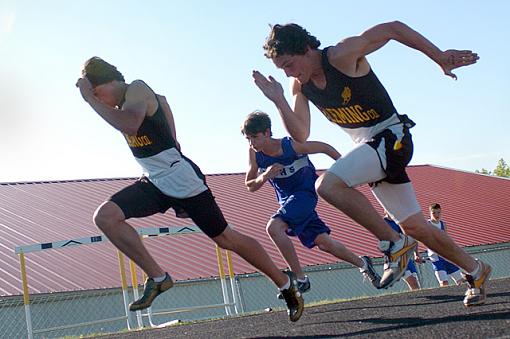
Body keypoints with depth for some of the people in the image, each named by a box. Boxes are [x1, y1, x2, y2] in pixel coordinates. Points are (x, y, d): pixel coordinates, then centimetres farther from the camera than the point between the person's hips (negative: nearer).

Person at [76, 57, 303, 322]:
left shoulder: (137, 89, -15)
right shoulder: (123, 102, 12)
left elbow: (130, 125, -36)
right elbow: (161, 100, 30)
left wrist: (91, 98, -30)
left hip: (181, 179, -9)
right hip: (154, 182, 9)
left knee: (225, 238, 1)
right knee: (105, 216, -10)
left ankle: (285, 282, 19)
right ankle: (157, 278, -6)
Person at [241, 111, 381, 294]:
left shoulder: (292, 146, -23)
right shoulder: (254, 153, -10)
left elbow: (325, 148, -7)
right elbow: (250, 186, -1)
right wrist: (265, 177, -23)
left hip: (305, 193, -6)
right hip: (287, 200, 6)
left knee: (273, 227, -27)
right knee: (322, 242, 5)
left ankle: (300, 279, -20)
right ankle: (361, 262, 28)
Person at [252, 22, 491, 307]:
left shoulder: (342, 55, -18)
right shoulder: (301, 85, 3)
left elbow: (394, 28, -13)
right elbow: (301, 136, 4)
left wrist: (441, 57, -12)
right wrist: (279, 101, -10)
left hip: (391, 136, -8)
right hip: (368, 147, 8)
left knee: (328, 184, -27)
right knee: (414, 226, 10)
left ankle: (395, 244, -18)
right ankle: (476, 270, 28)